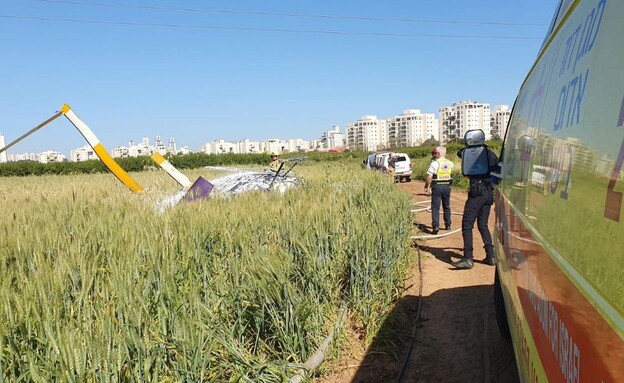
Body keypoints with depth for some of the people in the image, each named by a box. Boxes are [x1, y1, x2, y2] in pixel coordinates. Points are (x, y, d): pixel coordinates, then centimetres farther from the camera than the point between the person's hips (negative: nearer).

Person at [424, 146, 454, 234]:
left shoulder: (434, 163, -12)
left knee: (435, 207, -3)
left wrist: (426, 186, -1)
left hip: (437, 187, -5)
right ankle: (448, 225, 25)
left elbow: (429, 177, -14)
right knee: (446, 206, 17)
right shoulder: (450, 163, 4)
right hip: (447, 187, 5)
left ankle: (435, 226, -15)